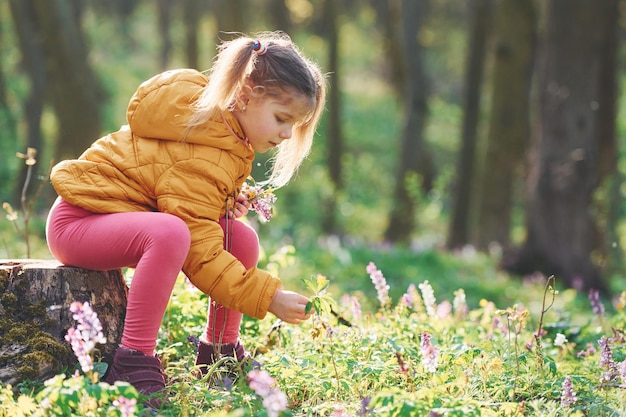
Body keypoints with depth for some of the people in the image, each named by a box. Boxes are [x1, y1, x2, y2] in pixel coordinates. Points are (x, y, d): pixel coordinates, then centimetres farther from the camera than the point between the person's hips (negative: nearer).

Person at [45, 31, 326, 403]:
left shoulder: (225, 127, 2)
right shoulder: (202, 158, -29)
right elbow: (201, 257, -29)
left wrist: (225, 202, 2)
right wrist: (268, 297, -29)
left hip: (134, 213, 10)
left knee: (243, 237, -6)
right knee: (172, 233, -40)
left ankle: (220, 350, 9)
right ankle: (133, 362, -34)